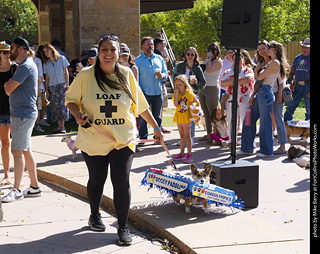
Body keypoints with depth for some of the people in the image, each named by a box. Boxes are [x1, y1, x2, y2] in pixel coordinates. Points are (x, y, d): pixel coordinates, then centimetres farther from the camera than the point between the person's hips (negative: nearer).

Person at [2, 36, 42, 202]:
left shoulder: (26, 66, -15)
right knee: (26, 151, 12)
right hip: (22, 113, 10)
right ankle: (34, 187, 18)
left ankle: (16, 191, -2)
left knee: (17, 151, -7)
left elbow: (9, 89, -18)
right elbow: (11, 88, 21)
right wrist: (10, 84, 1)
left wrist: (7, 84, 2)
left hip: (23, 115, -10)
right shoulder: (24, 65, 18)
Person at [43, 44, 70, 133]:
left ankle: (63, 126, -7)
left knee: (62, 104, -10)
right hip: (52, 86, 3)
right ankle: (59, 126, 4)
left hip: (61, 85, -3)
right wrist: (46, 89, 6)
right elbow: (47, 77, 13)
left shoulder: (61, 59, 3)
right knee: (55, 106, -1)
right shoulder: (46, 63, 11)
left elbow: (66, 72, 3)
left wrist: (67, 85, -4)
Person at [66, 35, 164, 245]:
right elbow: (71, 99, 5)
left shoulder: (126, 74, 0)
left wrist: (156, 127, 10)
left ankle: (123, 228, 9)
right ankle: (95, 216, 41)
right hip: (94, 139, 0)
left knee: (122, 182, -5)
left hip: (123, 140, 0)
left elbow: (141, 105, 8)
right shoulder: (86, 75, -5)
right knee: (97, 180, 15)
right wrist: (78, 114, -15)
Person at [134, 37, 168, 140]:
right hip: (145, 93, -3)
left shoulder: (159, 59, 13)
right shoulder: (138, 60, 1)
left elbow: (165, 72, 15)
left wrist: (162, 76, -8)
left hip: (158, 93, 4)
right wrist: (140, 90, -12)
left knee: (157, 116, 11)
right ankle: (143, 138, 7)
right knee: (143, 117, -1)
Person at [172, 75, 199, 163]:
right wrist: (177, 92, -18)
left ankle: (189, 155, -2)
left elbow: (197, 102, 3)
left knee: (187, 136, -4)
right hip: (179, 117, 4)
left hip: (186, 117, -4)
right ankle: (182, 154, 21)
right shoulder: (176, 94, -1)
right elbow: (176, 104, -18)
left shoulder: (189, 93, -8)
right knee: (182, 136, 14)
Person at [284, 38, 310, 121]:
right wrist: (291, 83, 4)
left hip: (308, 86, -4)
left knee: (309, 111, 2)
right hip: (297, 86, 4)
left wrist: (310, 92, -14)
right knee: (290, 108, 3)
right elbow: (292, 72, 21)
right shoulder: (297, 58, 12)